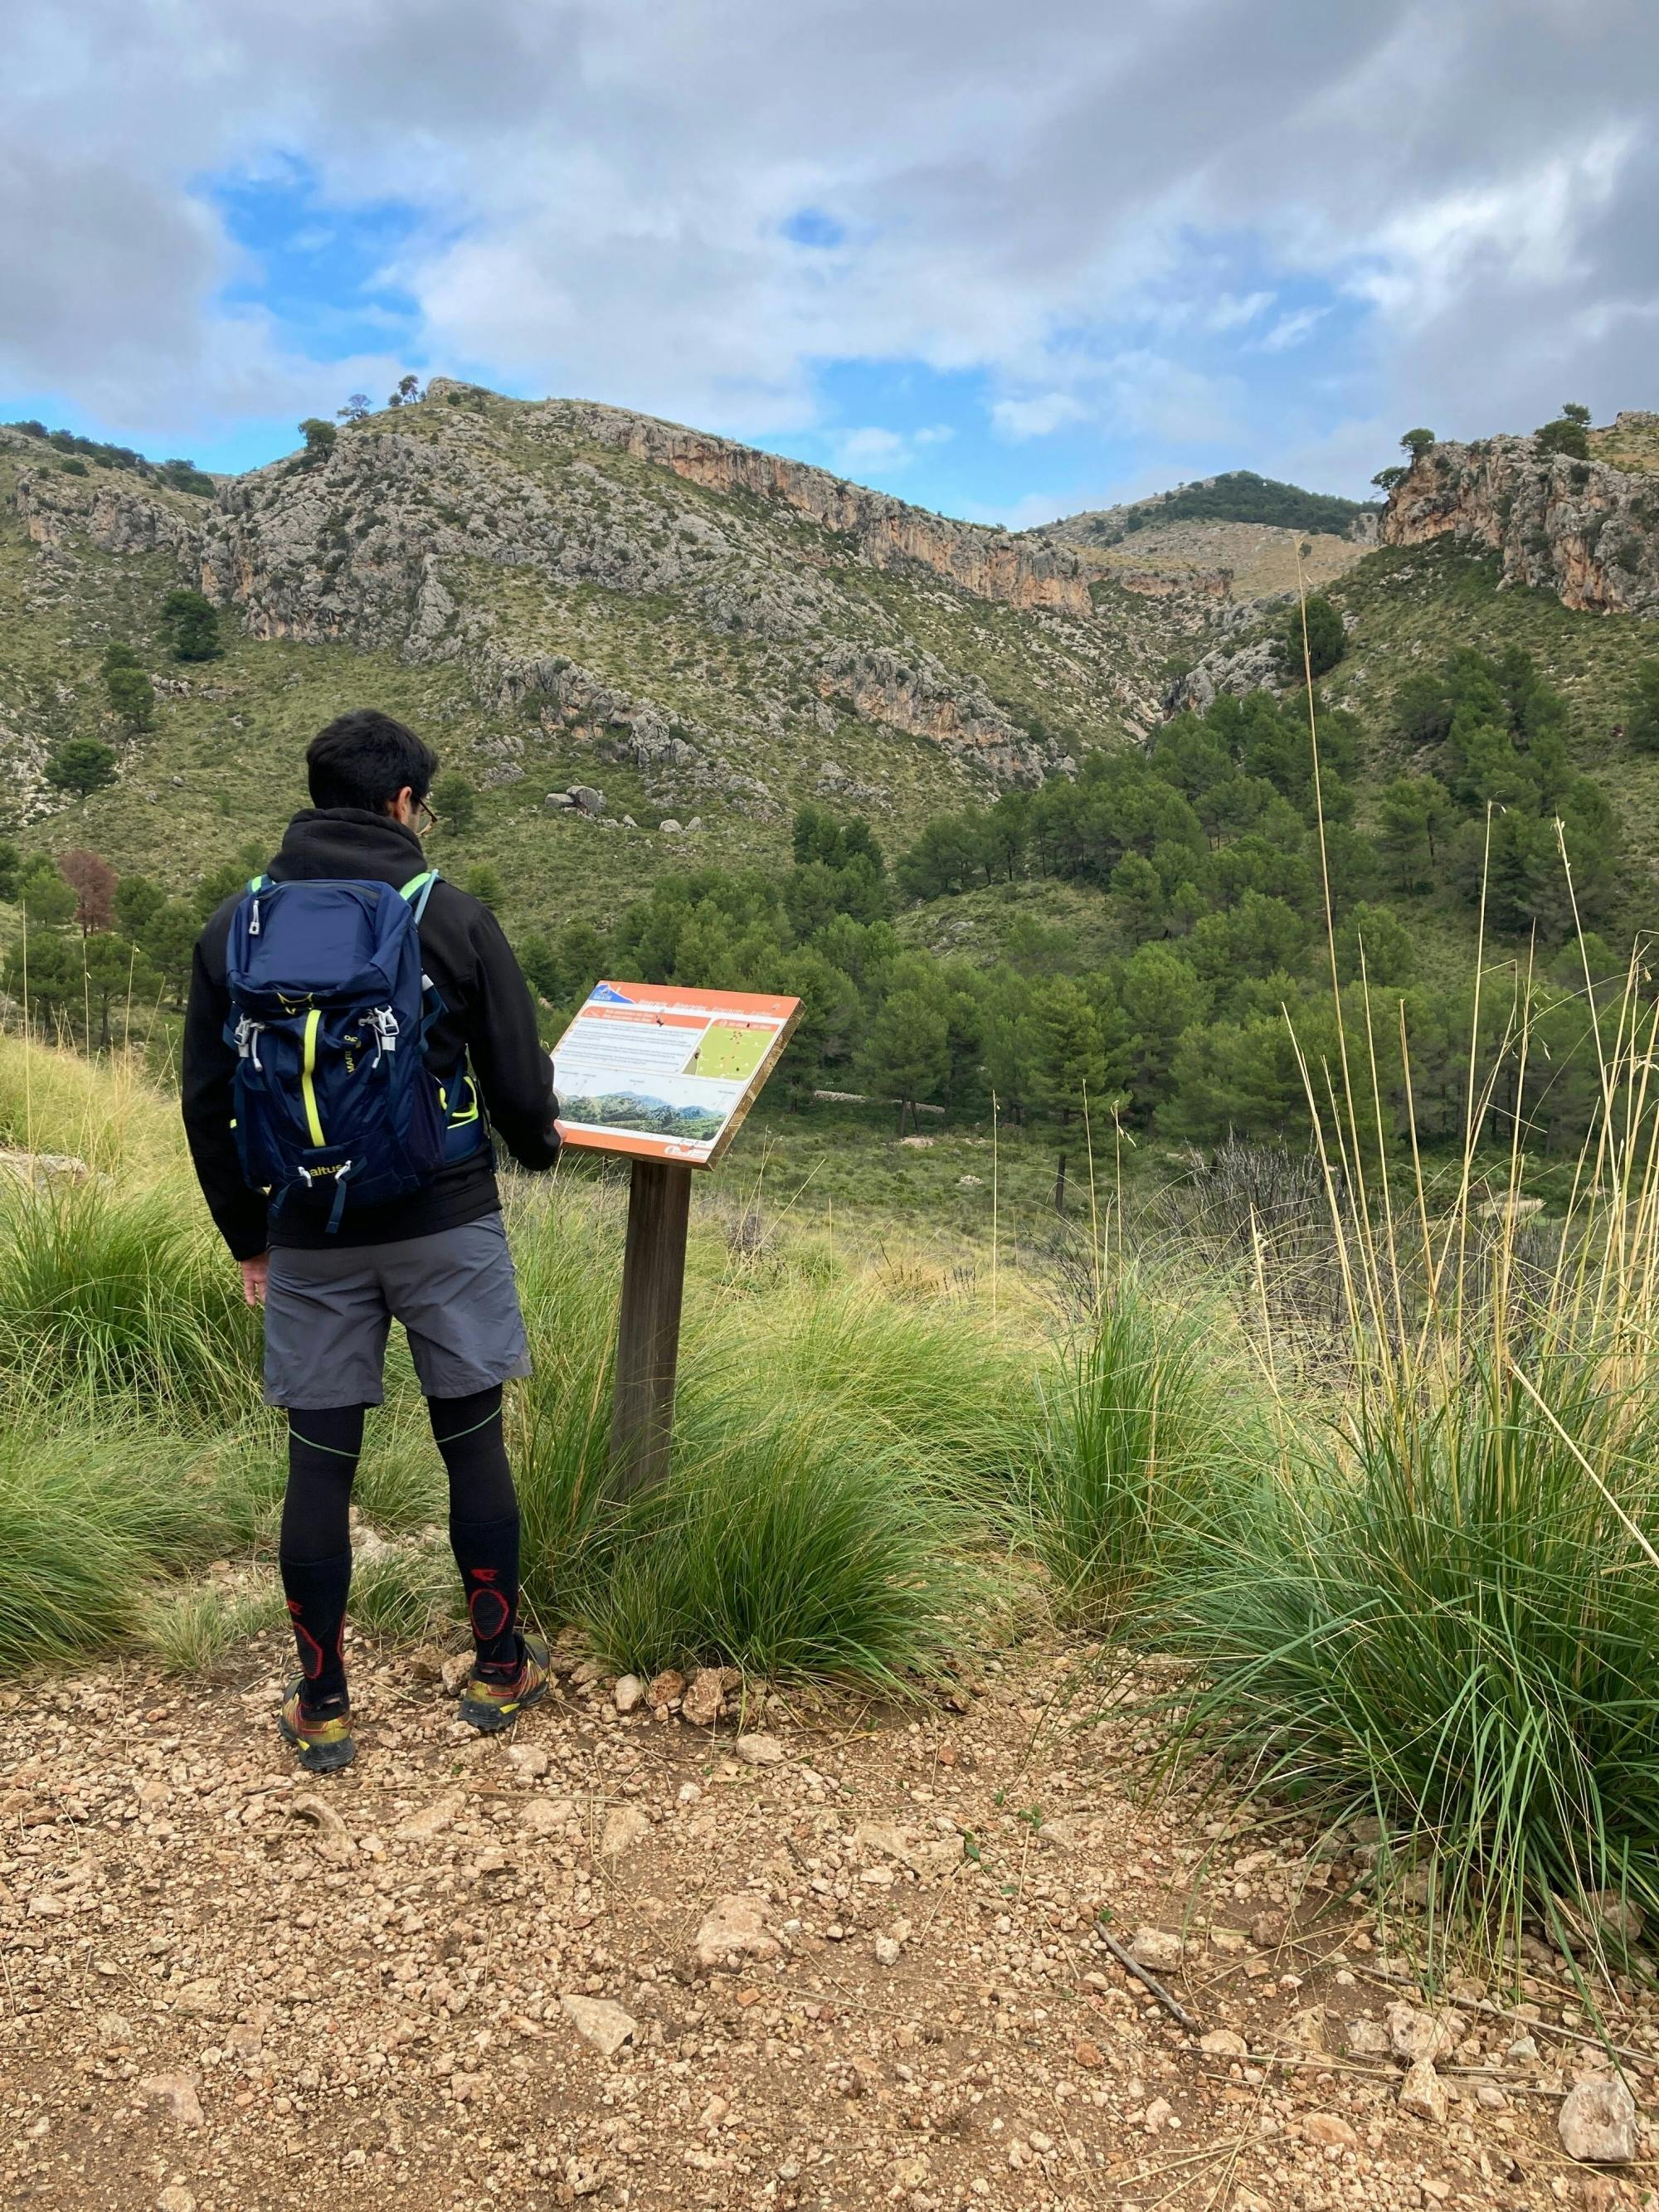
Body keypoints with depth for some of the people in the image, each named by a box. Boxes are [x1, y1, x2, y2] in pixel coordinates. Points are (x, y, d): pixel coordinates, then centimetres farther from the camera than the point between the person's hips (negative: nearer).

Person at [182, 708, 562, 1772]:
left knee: (320, 1463, 10)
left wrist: (249, 1236, 16)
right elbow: (518, 1082, -5)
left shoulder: (236, 926, 2)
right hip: (446, 1225, -2)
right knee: (474, 1443, 12)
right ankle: (502, 1670, 26)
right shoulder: (453, 917, -8)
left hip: (309, 1239, 2)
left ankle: (323, 1708, 21)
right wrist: (540, 1146, 18)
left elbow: (208, 1100, 5)